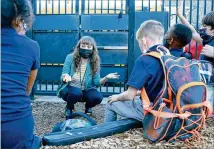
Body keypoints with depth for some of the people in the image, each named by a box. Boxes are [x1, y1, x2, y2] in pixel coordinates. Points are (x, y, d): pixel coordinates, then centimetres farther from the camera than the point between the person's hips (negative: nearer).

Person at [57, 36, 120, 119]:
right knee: (76, 92, -36)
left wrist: (106, 78, -23)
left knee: (98, 97, -27)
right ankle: (69, 108, 0)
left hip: (86, 91, 2)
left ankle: (88, 106, 10)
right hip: (70, 88, -2)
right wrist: (65, 76, -32)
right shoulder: (70, 57, -8)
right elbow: (63, 77, -7)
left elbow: (96, 82, -4)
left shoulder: (95, 62, -4)